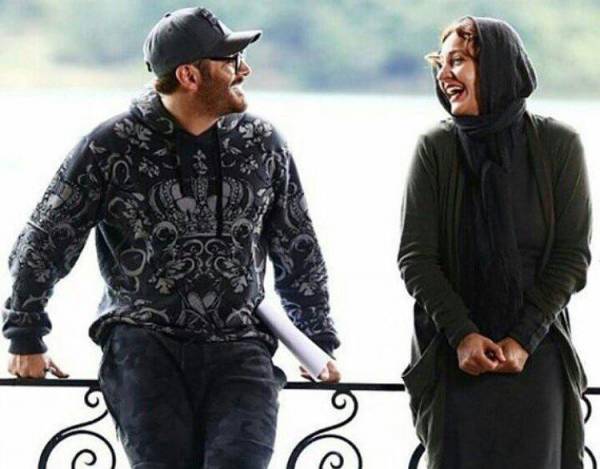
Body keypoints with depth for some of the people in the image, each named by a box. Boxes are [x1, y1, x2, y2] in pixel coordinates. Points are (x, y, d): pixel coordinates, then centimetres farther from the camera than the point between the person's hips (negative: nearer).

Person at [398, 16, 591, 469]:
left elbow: (572, 256, -2)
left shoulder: (559, 145, -2)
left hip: (535, 356, 0)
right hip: (455, 357, 0)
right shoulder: (436, 148, -1)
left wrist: (524, 339, -11)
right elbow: (415, 258, -3)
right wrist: (462, 335, -14)